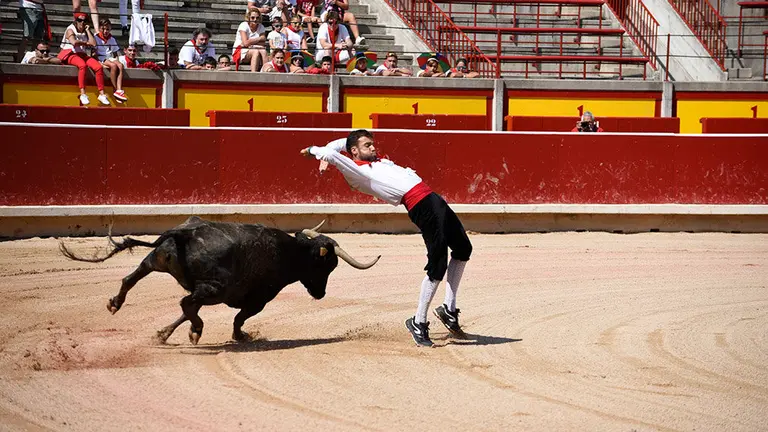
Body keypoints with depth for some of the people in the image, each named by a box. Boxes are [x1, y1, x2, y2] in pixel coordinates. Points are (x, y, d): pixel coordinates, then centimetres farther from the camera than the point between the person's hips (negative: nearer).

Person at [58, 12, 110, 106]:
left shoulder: (85, 32, 19)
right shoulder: (70, 30, 1)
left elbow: (93, 44, 3)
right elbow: (74, 42, -19)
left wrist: (88, 31, 7)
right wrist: (86, 43, -4)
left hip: (82, 54, 6)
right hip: (69, 54, -6)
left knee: (98, 66, -19)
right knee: (82, 65, -38)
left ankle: (101, 94, -19)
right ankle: (83, 94, -42)